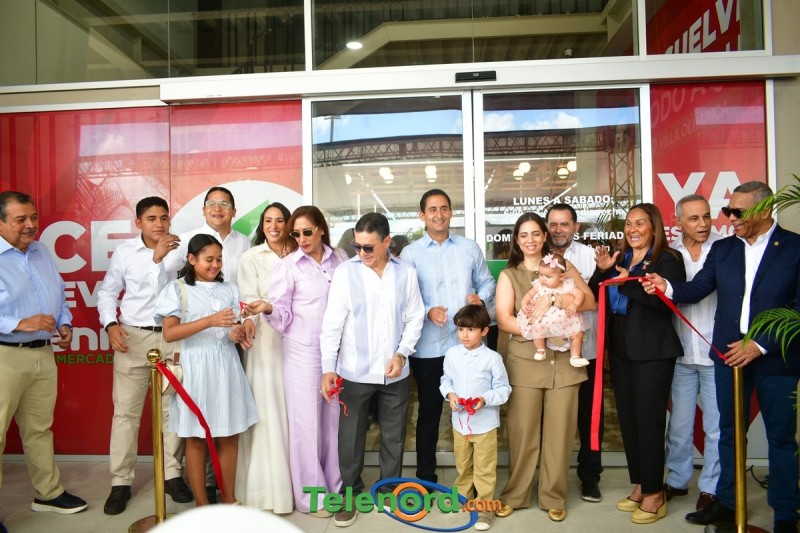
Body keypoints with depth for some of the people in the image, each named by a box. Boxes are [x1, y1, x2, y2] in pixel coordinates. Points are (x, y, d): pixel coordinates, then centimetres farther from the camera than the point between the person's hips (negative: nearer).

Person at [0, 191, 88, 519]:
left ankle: (49, 492, 30)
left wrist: (65, 324, 3)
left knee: (40, 429, 18)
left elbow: (59, 296, 18)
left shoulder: (43, 253, 11)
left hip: (44, 355, 7)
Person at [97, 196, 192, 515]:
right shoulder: (124, 252, 2)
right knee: (126, 410, 5)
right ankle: (121, 482, 17)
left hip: (172, 337, 0)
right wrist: (111, 324, -4)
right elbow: (107, 292, 8)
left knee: (174, 409, 7)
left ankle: (172, 474, 21)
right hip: (132, 337, 1)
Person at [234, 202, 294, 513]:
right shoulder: (251, 258, 4)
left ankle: (293, 482, 17)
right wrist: (248, 321, -24)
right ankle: (269, 489, 8)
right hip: (265, 340, -2)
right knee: (267, 411, -1)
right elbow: (248, 298, -7)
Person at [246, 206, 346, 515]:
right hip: (303, 351, -3)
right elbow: (284, 314, -5)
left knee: (334, 419, 11)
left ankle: (335, 485, 27)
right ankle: (311, 496, 18)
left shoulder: (340, 260, 6)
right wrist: (268, 308, -26)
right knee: (306, 422, 3)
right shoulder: (288, 266, -2)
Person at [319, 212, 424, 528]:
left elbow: (415, 318, 4)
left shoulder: (406, 273, -1)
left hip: (395, 372, 2)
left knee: (394, 436, 16)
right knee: (351, 437, 9)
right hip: (355, 372, -2)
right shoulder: (345, 272, -7)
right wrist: (328, 368, -13)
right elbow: (332, 323, -8)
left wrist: (402, 353, -9)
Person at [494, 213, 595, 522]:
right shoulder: (508, 275, 6)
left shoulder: (563, 266, 9)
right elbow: (503, 320, -6)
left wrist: (552, 298, -18)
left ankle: (554, 497, 22)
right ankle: (515, 495, 21)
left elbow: (589, 301, -4)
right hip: (525, 362, -1)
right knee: (522, 432, 5)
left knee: (559, 432, 6)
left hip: (564, 361, 1)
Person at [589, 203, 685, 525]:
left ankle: (655, 493, 13)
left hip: (652, 351, -6)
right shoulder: (619, 260, 12)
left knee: (648, 418, -1)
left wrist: (629, 281, -27)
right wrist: (602, 270, -10)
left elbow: (666, 302, -19)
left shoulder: (668, 260, -4)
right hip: (620, 349, 6)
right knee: (627, 418, 11)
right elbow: (594, 297, 5)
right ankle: (640, 486, 24)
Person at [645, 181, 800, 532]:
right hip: (729, 355, 4)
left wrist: (761, 344, -16)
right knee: (729, 433, 14)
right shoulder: (721, 249, 6)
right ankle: (726, 503, 28)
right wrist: (668, 288, -20)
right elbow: (697, 289, 0)